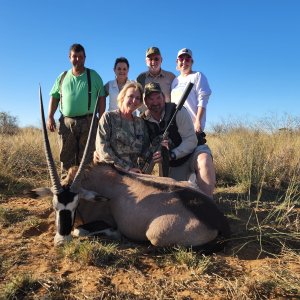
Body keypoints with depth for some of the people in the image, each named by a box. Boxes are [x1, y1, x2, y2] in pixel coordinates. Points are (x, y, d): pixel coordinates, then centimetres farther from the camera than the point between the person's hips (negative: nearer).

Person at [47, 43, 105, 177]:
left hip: (87, 121, -2)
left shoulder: (94, 76, 8)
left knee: (86, 158, 1)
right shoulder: (63, 77, 15)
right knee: (66, 156, 5)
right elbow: (54, 97, 15)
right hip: (66, 122, 2)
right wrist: (50, 117, 3)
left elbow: (101, 98, 3)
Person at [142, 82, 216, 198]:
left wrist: (172, 155, -30)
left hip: (192, 152, -4)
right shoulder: (145, 121, -4)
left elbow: (191, 140, -19)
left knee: (204, 161, -38)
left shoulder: (178, 111, -16)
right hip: (174, 165, 4)